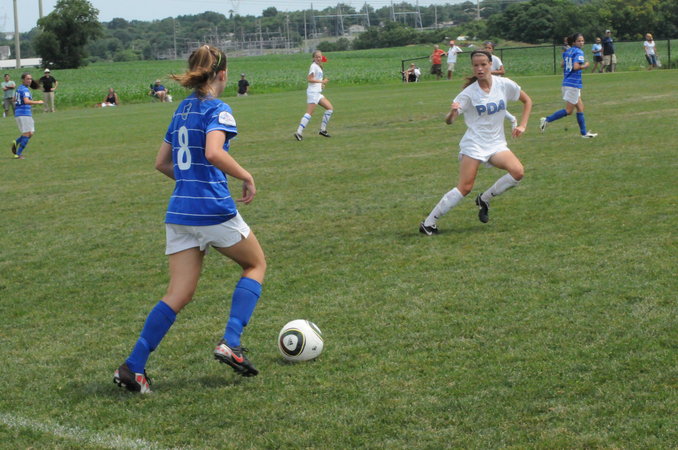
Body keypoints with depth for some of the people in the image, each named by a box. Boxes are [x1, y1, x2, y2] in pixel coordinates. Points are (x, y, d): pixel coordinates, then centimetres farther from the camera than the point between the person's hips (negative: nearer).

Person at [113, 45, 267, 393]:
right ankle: (230, 343, 4)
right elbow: (213, 152, -26)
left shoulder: (182, 110, 15)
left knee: (179, 293, 7)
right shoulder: (217, 110, -8)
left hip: (179, 210, 7)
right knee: (256, 264, 17)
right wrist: (246, 177, -13)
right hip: (214, 210, -6)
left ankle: (133, 367, -3)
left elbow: (162, 163, 20)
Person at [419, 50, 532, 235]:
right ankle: (428, 223, -6)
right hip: (473, 143, -4)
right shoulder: (469, 93, -8)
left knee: (518, 172, -22)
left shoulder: (504, 85, -1)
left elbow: (527, 101, 16)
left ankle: (484, 200, 1)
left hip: (497, 143, 4)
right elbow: (449, 121, -12)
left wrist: (522, 125, 5)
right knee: (465, 188, -15)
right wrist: (452, 112, -35)